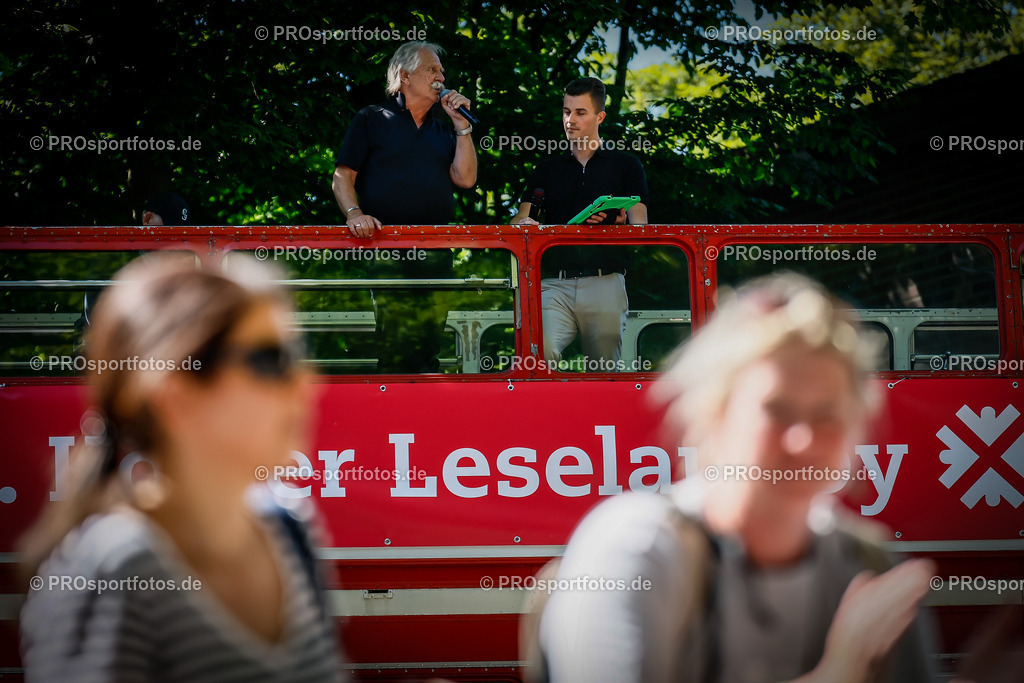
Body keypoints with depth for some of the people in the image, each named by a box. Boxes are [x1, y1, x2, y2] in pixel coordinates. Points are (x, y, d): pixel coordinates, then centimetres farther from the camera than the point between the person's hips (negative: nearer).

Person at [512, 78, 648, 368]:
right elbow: (520, 220, 12)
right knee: (540, 352, -27)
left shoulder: (626, 166, 15)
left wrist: (621, 223, -18)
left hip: (605, 281, -1)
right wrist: (523, 225, -13)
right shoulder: (548, 169, 22)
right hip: (554, 284, 1)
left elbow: (640, 227, 5)